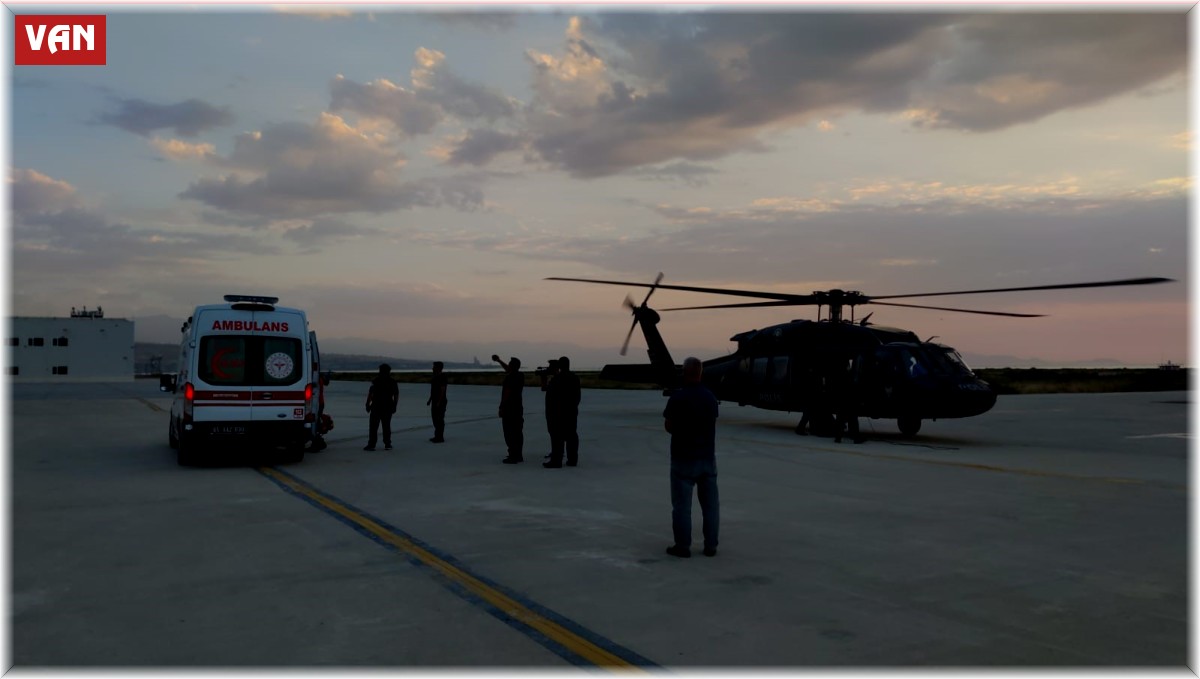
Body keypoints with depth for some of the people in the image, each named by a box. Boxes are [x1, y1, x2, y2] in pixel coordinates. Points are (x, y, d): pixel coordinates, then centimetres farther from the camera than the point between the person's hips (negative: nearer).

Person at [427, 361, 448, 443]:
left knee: (440, 419, -6)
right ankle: (437, 436, 20)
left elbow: (443, 390, -19)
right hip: (435, 402, 10)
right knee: (435, 418, 13)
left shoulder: (442, 378, -14)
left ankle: (440, 438, -3)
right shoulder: (435, 377, 14)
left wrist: (439, 402, -22)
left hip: (440, 402, -10)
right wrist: (430, 400, 17)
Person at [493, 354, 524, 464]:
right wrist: (499, 361, 36)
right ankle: (518, 455, 16)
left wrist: (501, 408, -12)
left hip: (509, 409, -9)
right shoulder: (520, 376, 9)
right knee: (518, 433, 11)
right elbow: (509, 370, 27)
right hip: (518, 407, 9)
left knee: (510, 434, -7)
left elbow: (506, 393, -18)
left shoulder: (509, 378, -16)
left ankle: (512, 457, -8)